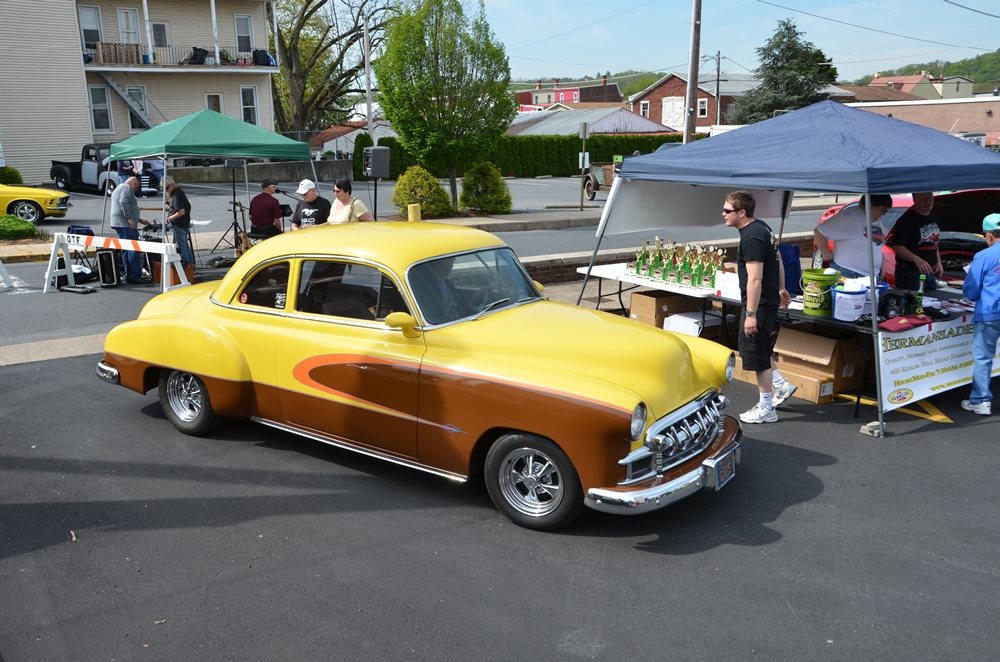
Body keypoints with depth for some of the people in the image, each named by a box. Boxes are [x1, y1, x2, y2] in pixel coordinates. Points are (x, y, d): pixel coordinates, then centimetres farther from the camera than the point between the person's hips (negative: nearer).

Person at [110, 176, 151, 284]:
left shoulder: (118, 188, 30)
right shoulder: (127, 188, -3)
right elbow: (124, 202, -22)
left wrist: (140, 220, 37)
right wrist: (130, 218, -23)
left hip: (118, 223, 10)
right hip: (126, 224, -10)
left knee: (126, 251, 10)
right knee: (133, 250, -11)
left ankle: (129, 275, 12)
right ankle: (136, 276, -14)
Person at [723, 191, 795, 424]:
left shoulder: (751, 238, -22)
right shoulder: (762, 227, 9)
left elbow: (755, 278, -26)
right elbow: (777, 261, 19)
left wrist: (751, 314, -25)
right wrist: (781, 288, 28)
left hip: (759, 303, -10)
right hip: (770, 299, 10)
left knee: (757, 354, 1)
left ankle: (766, 409, 12)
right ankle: (781, 385, 31)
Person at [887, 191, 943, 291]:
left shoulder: (932, 216, 12)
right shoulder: (906, 220, -16)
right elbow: (897, 246, -21)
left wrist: (938, 261, 15)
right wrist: (916, 259, -32)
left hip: (929, 271, 8)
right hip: (910, 274, -8)